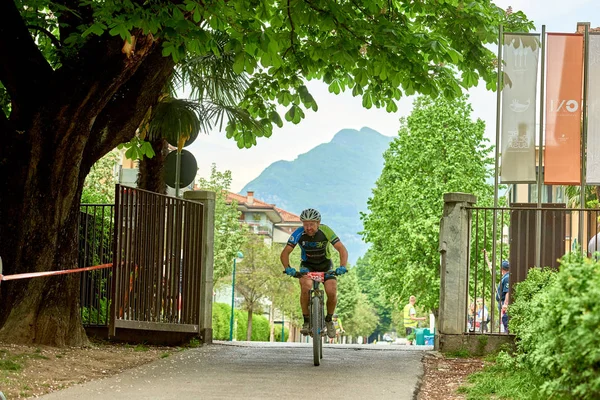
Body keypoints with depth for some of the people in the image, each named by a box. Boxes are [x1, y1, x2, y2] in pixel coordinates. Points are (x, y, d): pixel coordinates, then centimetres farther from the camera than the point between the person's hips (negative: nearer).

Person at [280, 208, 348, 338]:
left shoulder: (326, 231, -25)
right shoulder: (299, 233, -24)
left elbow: (342, 249, -27)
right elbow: (285, 253, -25)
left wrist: (342, 266, -44)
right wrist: (287, 268, -44)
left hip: (325, 264, 0)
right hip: (307, 265, 0)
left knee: (332, 292, -22)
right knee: (306, 287, -31)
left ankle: (329, 320, 7)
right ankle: (306, 321, -14)